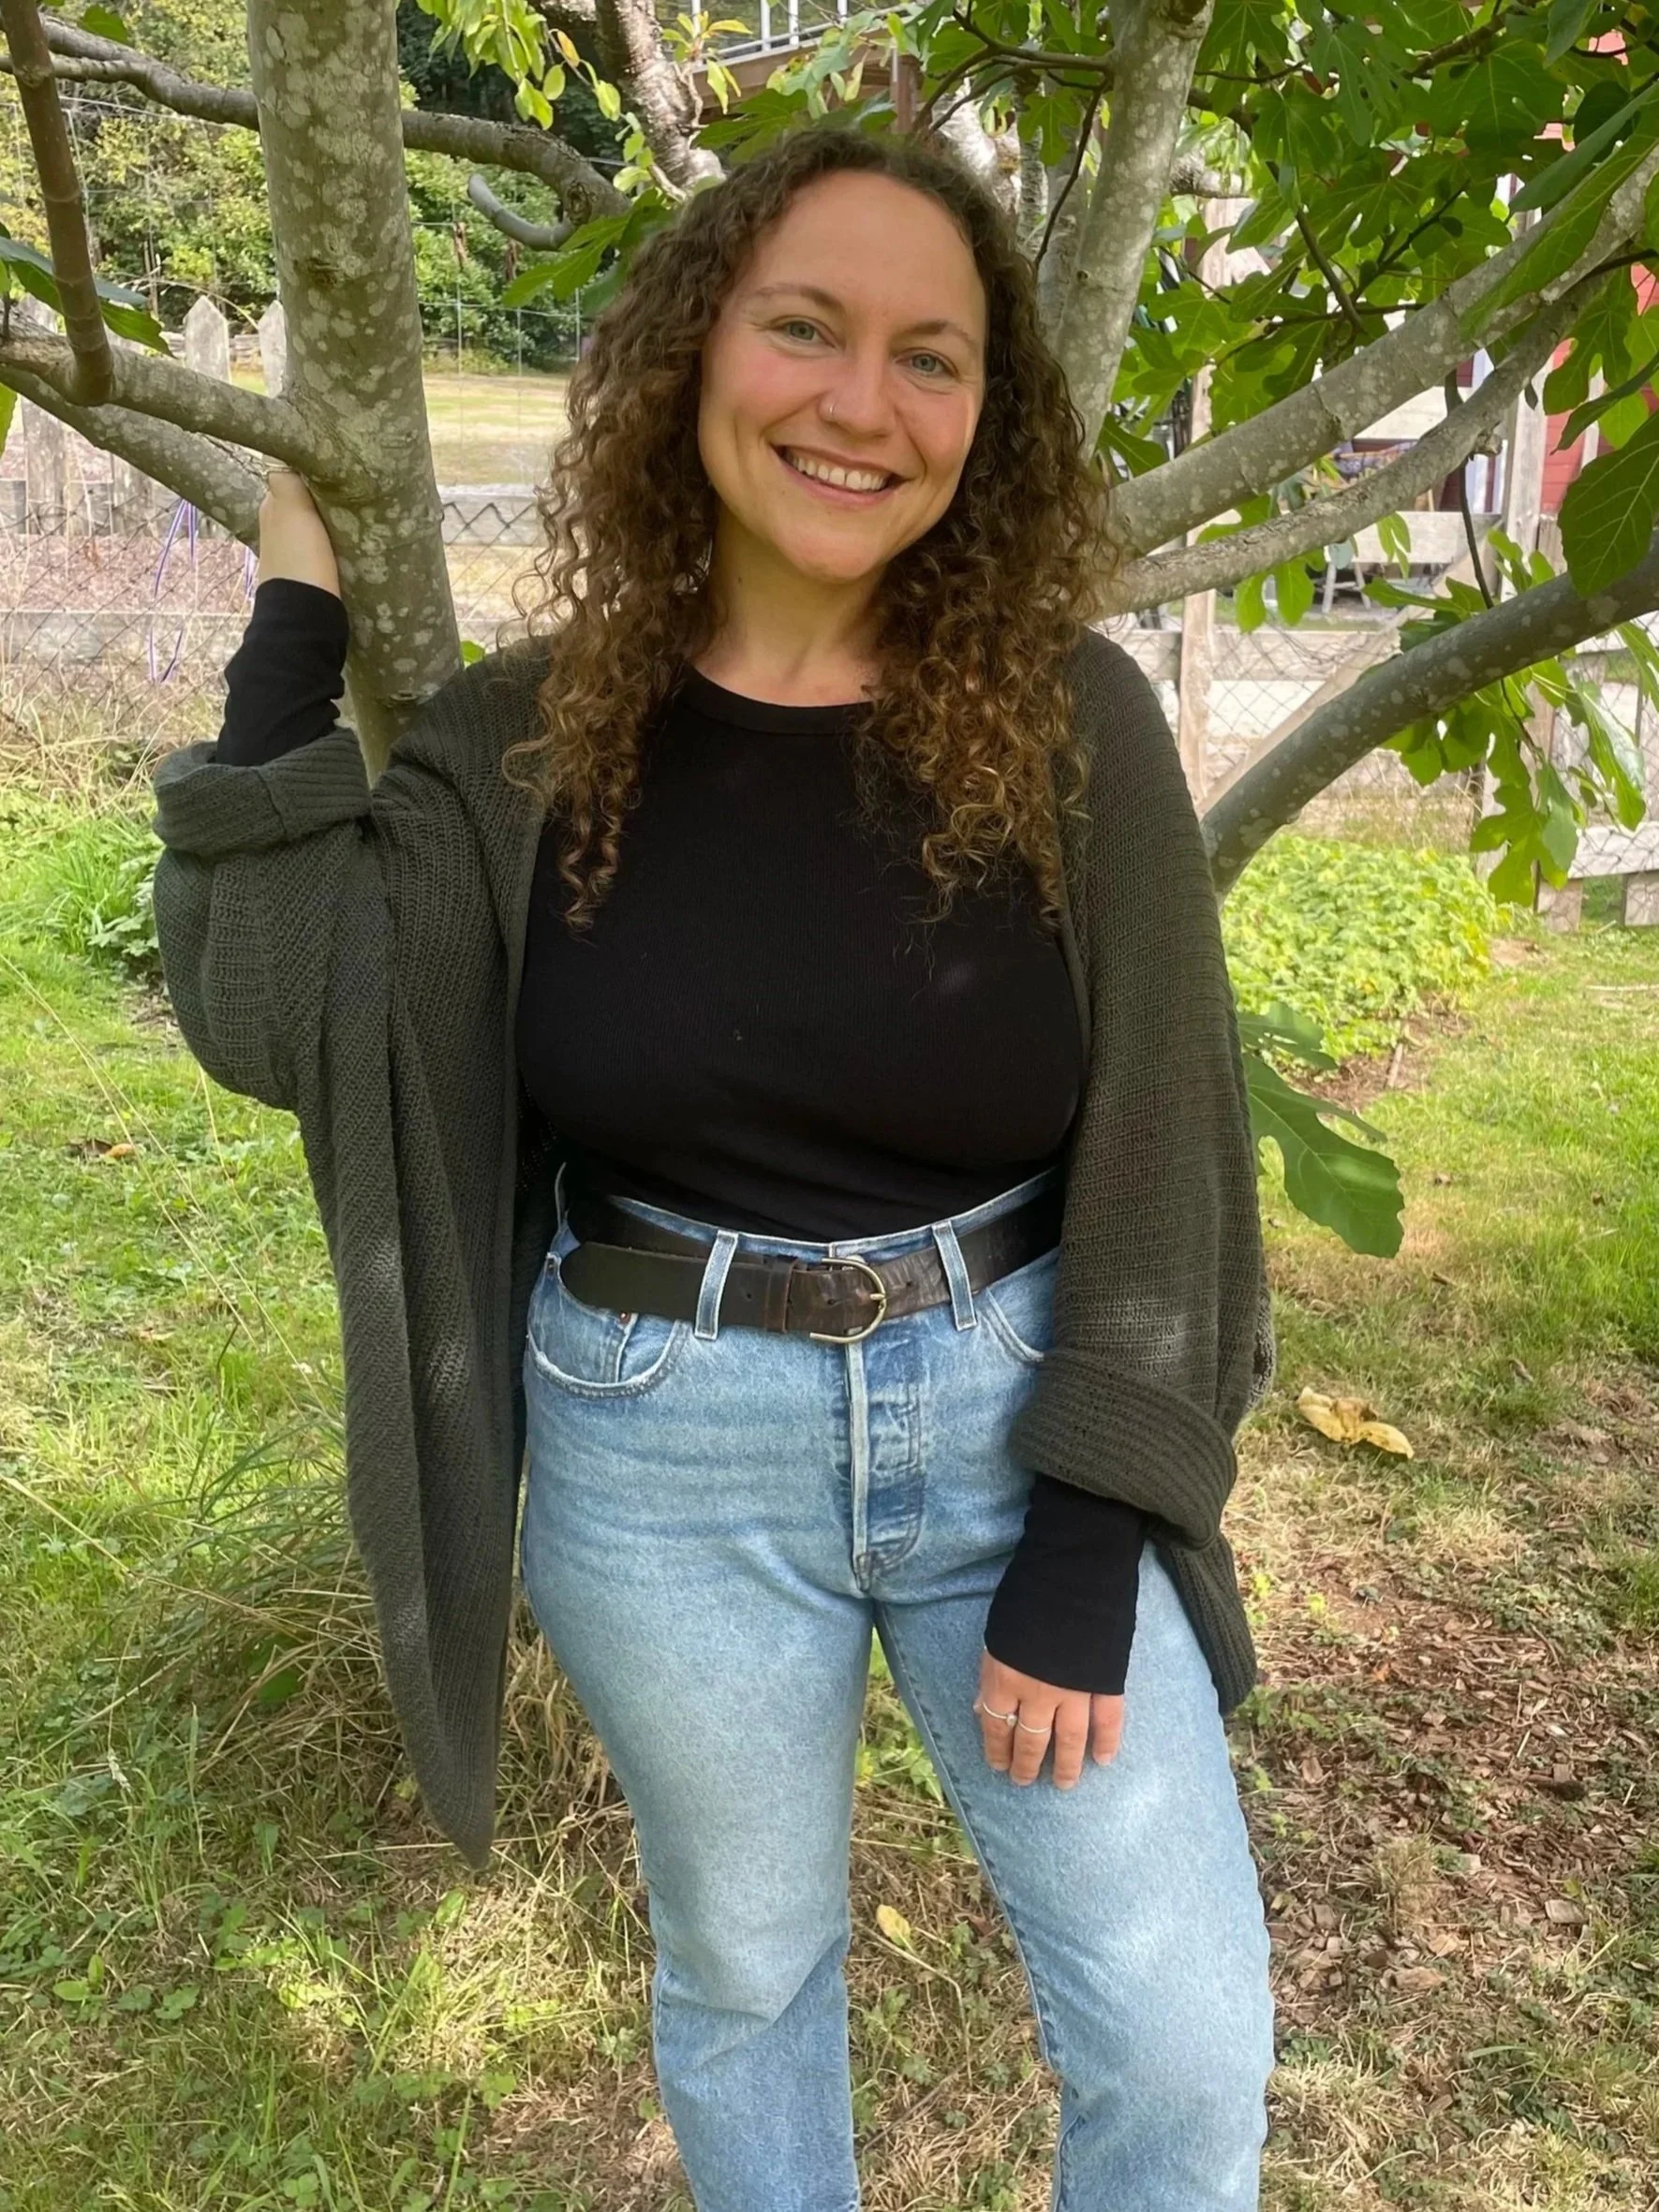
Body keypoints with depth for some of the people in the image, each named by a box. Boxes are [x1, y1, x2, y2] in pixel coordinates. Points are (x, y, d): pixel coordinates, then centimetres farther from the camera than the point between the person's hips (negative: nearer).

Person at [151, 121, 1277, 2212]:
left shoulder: (1073, 727, -9)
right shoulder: (531, 739, -5)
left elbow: (1158, 1155, -7)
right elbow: (270, 1009, -14)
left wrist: (1087, 1566, -9)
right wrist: (295, 626, -8)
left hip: (1014, 1426, 0)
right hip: (669, 1464, 1)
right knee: (741, 1963, 22)